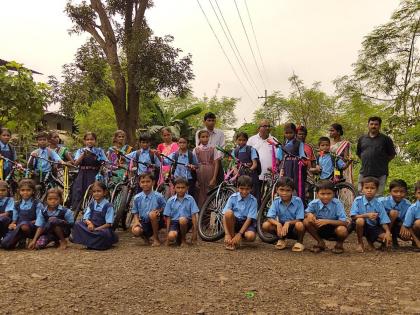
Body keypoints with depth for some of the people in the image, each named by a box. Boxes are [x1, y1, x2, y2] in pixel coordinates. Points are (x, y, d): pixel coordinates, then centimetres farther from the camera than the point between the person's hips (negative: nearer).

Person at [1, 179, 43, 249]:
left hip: (31, 228, -3)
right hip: (18, 228, 3)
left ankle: (22, 240, -9)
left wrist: (28, 223, -18)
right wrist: (12, 224, -8)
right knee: (5, 244, -23)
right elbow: (14, 220, 15)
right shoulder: (17, 205, 15)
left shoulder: (37, 204, 1)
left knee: (23, 225, -39)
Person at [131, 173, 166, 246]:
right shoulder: (137, 198, -1)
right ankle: (146, 237, 10)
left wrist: (158, 211, -16)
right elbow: (135, 212, 8)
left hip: (156, 222, -1)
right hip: (143, 222, 1)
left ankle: (156, 239, -13)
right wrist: (136, 221, -10)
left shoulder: (158, 196, -8)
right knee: (135, 231, -30)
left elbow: (165, 207, 3)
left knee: (152, 214, -35)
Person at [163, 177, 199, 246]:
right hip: (174, 222, 0)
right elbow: (168, 217, 2)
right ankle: (178, 236, 8)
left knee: (182, 219, -36)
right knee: (171, 236, -31)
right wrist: (167, 232, -3)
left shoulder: (190, 199, -2)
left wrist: (195, 231, -8)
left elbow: (193, 215, -3)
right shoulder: (170, 201, 1)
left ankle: (183, 239, -8)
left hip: (186, 222, 0)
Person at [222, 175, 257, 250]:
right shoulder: (233, 197, -10)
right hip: (234, 222, 2)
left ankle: (236, 240, 1)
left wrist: (239, 234, -26)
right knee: (228, 212, -31)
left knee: (251, 236, -35)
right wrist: (227, 234, -25)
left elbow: (249, 219, -17)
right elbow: (225, 215, -14)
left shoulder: (253, 201, -12)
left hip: (246, 223, -1)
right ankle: (231, 241, -15)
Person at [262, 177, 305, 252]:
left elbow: (299, 220, -18)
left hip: (293, 228, -3)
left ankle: (300, 242, -3)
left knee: (299, 225, -37)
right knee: (265, 225, -22)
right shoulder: (276, 201, -7)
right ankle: (281, 239, 6)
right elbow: (270, 218, -14)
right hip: (281, 227, 3)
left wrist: (288, 223, -35)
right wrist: (278, 224, -34)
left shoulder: (298, 201, -15)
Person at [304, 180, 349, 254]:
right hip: (321, 230, 3)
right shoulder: (314, 203, -14)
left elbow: (344, 222, -26)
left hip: (334, 231, -2)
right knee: (306, 221, -22)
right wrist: (309, 214, -28)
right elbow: (305, 214, -3)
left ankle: (339, 244, 4)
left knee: (342, 230, -36)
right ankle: (320, 243, 3)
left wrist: (327, 221, -37)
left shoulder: (337, 204, -21)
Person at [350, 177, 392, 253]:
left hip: (373, 227, 2)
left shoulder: (378, 204, -6)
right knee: (360, 220, -35)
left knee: (388, 240, -19)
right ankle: (360, 243, -9)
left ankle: (370, 241, 15)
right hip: (361, 226, -2)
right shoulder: (358, 200, -11)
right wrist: (367, 215, -30)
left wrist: (388, 232, -24)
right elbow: (353, 216, -18)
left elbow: (384, 221, -8)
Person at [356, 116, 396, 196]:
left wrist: (382, 162, 3)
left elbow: (392, 155, 8)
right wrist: (367, 162, 12)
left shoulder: (385, 139, 3)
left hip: (380, 174, -3)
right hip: (364, 173, 3)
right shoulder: (362, 139, 13)